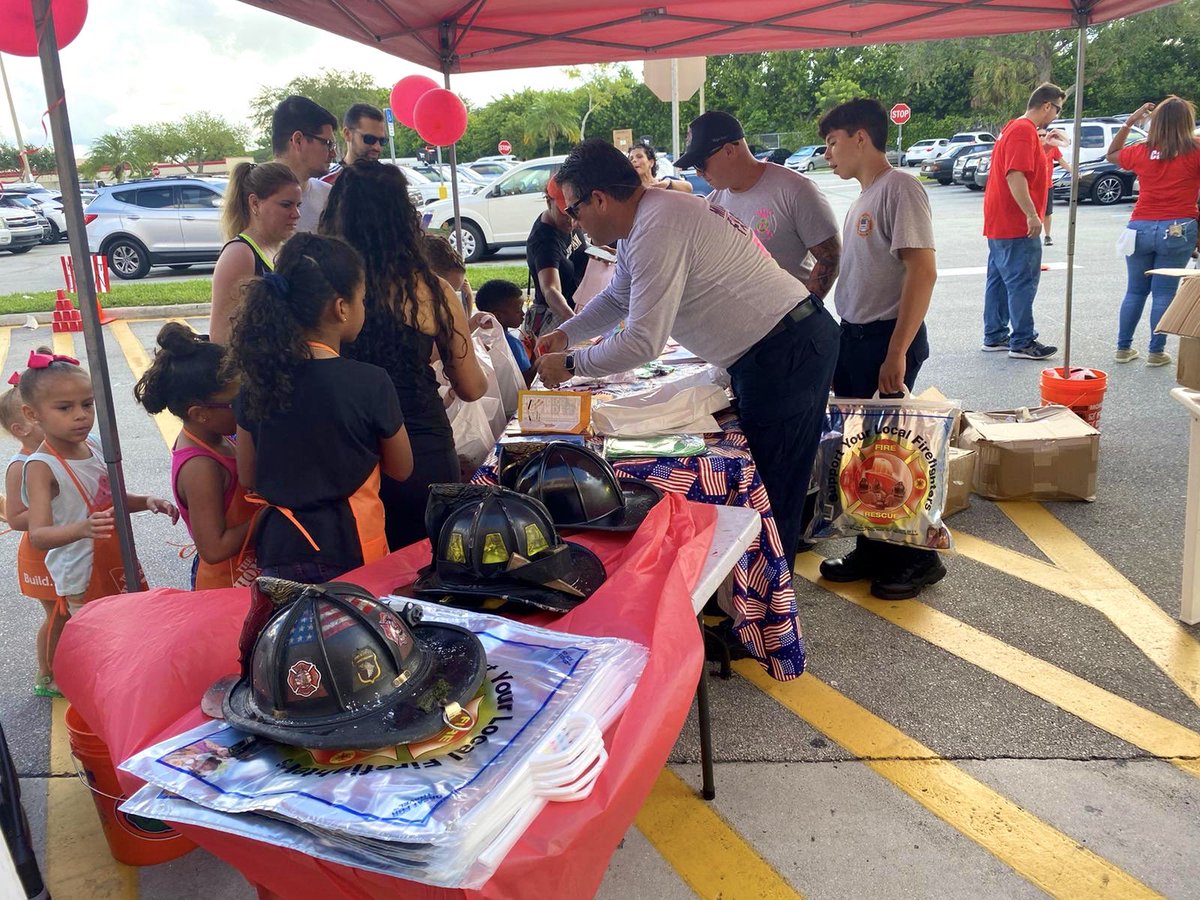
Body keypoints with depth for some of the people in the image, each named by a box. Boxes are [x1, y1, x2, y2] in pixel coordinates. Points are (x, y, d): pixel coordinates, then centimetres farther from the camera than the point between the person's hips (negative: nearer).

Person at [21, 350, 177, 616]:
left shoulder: (94, 445, 0)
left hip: (121, 566, 7)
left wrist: (146, 502, -2)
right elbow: (38, 535, -29)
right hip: (83, 581, -7)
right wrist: (82, 529, -48)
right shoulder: (41, 467, -19)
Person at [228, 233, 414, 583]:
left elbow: (248, 478, 6)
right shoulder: (371, 383, -16)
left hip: (277, 553, 5)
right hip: (348, 550, -4)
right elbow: (401, 469, -2)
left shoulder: (256, 380, -3)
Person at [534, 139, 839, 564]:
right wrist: (567, 333, 13)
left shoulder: (657, 233, -22)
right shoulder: (645, 218, 12)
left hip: (784, 354, -11)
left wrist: (569, 364, -10)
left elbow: (643, 342, -23)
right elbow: (617, 297, 26)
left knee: (771, 490, -2)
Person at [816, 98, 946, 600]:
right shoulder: (863, 198, 14)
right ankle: (873, 551, 27)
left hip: (886, 340, -9)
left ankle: (920, 559, 15)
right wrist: (846, 341, 15)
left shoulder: (899, 189, -13)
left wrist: (898, 351, -24)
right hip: (854, 338, 9)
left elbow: (922, 271, -21)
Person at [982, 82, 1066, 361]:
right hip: (1016, 225, -11)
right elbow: (1015, 175, -25)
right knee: (1022, 283, -5)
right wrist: (1032, 214, -26)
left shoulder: (1012, 128, 16)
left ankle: (994, 336, 20)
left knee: (999, 280, 13)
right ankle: (1022, 342, -1)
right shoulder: (1025, 131, -15)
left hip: (999, 223, 11)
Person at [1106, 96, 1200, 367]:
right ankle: (1156, 352, 8)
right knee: (1164, 292, 3)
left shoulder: (1141, 151, 1)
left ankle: (1123, 348, 17)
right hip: (1178, 231, -2)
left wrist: (1129, 122, 17)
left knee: (1135, 291, 13)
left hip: (1140, 228, 3)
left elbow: (1111, 154, 20)